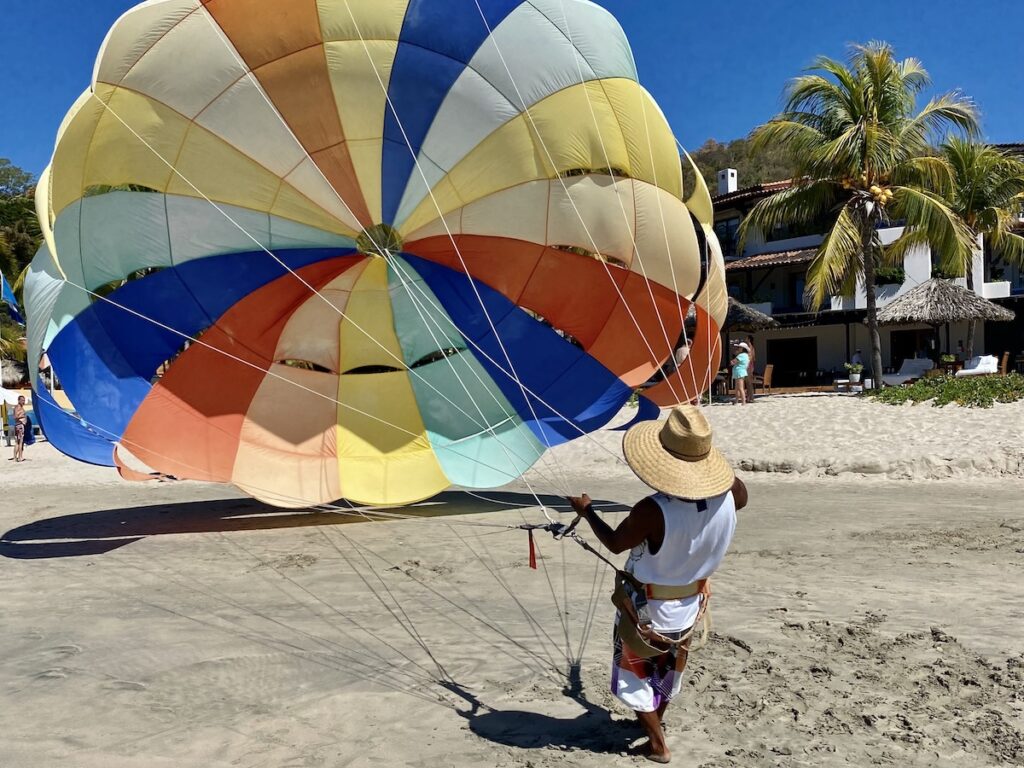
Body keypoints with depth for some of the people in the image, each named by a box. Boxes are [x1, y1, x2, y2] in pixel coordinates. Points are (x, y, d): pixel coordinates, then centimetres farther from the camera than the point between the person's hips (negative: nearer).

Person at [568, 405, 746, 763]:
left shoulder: (652, 512, -37)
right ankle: (656, 719, 53)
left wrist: (586, 511, -3)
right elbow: (743, 496, 5)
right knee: (669, 666, 30)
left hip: (646, 608, -5)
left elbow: (615, 543, -16)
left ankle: (658, 744, 31)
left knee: (636, 671, 21)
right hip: (691, 604, 5)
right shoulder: (728, 496, -23)